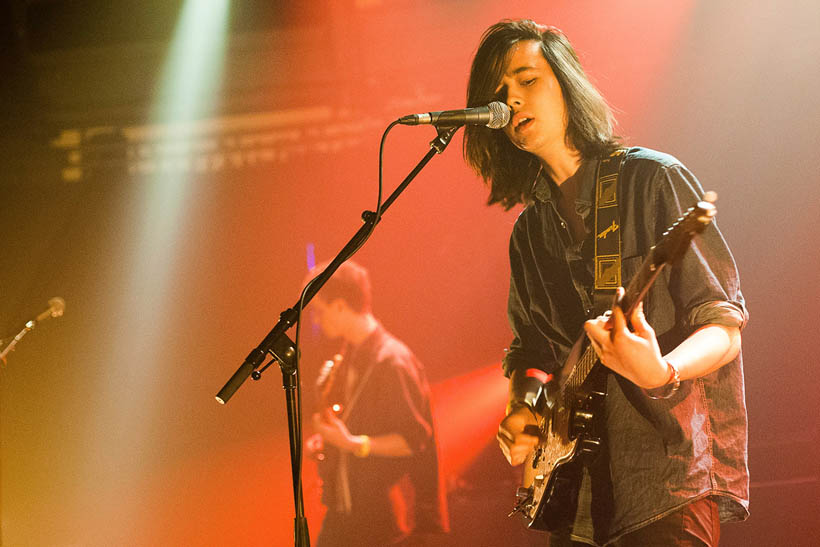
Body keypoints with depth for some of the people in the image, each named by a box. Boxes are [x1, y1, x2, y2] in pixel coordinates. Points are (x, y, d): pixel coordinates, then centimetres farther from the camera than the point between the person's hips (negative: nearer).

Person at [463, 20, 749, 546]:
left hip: (672, 472, -5)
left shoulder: (653, 179, -2)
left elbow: (724, 327, -7)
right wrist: (521, 410, 3)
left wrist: (661, 372, -27)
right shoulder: (530, 231, 15)